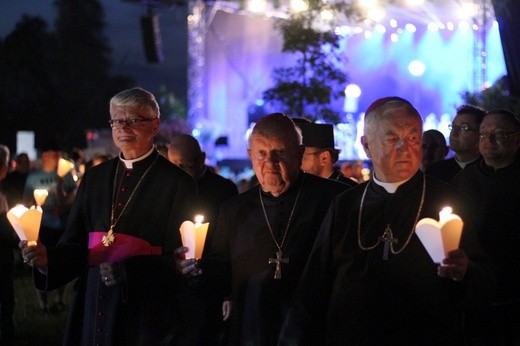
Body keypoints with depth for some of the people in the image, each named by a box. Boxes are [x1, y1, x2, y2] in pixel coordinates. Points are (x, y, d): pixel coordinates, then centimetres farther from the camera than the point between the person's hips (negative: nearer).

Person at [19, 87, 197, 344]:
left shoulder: (177, 183, -5)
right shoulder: (95, 178, 11)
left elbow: (179, 260, -9)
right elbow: (75, 244, 11)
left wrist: (128, 272, -21)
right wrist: (47, 259, -9)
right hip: (94, 311, 4)